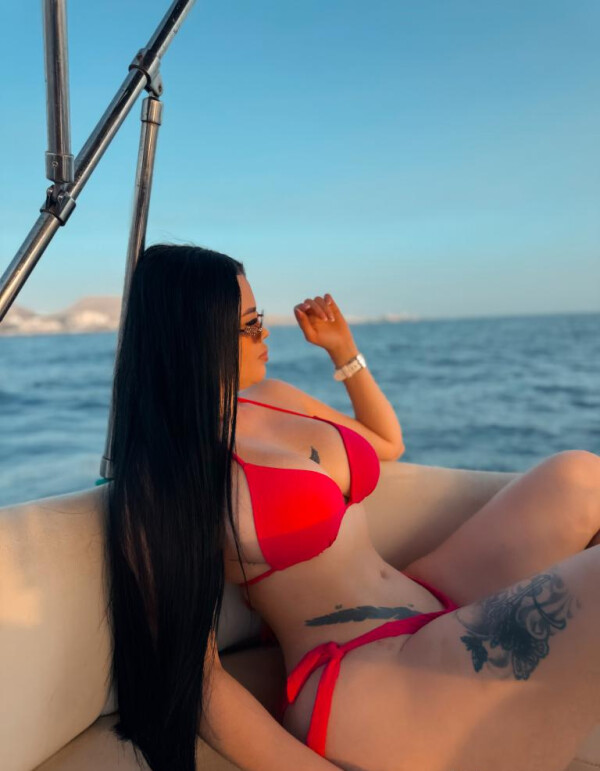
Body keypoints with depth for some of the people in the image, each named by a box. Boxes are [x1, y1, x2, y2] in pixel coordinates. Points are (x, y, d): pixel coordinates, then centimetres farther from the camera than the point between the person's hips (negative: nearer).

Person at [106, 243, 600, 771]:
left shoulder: (272, 398, 12)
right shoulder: (163, 476, -11)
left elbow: (387, 443, 27)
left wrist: (343, 349, 17)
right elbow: (189, 668, -12)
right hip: (361, 690, -8)